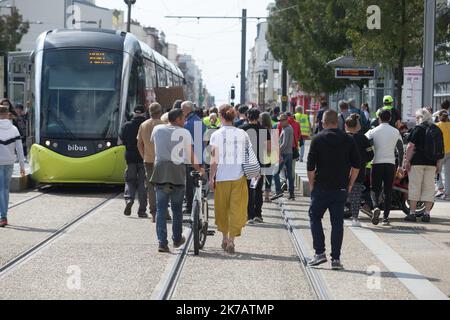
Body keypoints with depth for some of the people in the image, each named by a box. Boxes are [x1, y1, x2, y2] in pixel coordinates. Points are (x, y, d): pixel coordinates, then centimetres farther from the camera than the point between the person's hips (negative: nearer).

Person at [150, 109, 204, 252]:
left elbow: (152, 141, 26)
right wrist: (200, 169, 18)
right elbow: (191, 156, 3)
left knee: (161, 209, 2)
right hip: (178, 172, -1)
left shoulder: (158, 129, 6)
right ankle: (177, 239, 25)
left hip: (160, 171, 1)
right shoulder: (184, 133, 0)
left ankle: (162, 243, -6)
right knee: (177, 208, 14)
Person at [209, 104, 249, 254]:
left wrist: (211, 178, -1)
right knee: (236, 208, 4)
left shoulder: (216, 135, -6)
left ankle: (224, 238, 24)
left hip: (222, 176, -1)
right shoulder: (242, 134, 0)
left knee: (222, 208, 15)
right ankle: (231, 240, -3)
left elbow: (214, 159, -8)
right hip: (239, 176, 1)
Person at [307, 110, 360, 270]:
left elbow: (310, 166, -7)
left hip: (321, 188, -2)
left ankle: (320, 252, 2)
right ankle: (336, 258, 3)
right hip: (341, 189, 2)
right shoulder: (348, 140, 4)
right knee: (337, 222, 6)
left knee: (315, 216, 12)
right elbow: (356, 165, 4)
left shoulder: (318, 139, -4)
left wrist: (312, 185, 4)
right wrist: (350, 184, 11)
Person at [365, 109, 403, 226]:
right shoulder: (396, 132, 5)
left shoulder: (373, 131, -2)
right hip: (390, 164, 1)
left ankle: (376, 207, -22)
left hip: (377, 163, -1)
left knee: (375, 189, 7)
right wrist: (401, 165, 14)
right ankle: (386, 217, 4)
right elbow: (401, 149, 7)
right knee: (388, 191, 7)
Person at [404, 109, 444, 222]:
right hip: (431, 163, 4)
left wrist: (406, 161, -7)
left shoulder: (418, 129, -5)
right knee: (429, 188, 7)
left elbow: (411, 146, -10)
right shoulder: (437, 130, 10)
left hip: (417, 162, -4)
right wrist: (439, 164, 15)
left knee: (414, 187, 1)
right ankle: (427, 214, 4)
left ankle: (412, 213, 2)